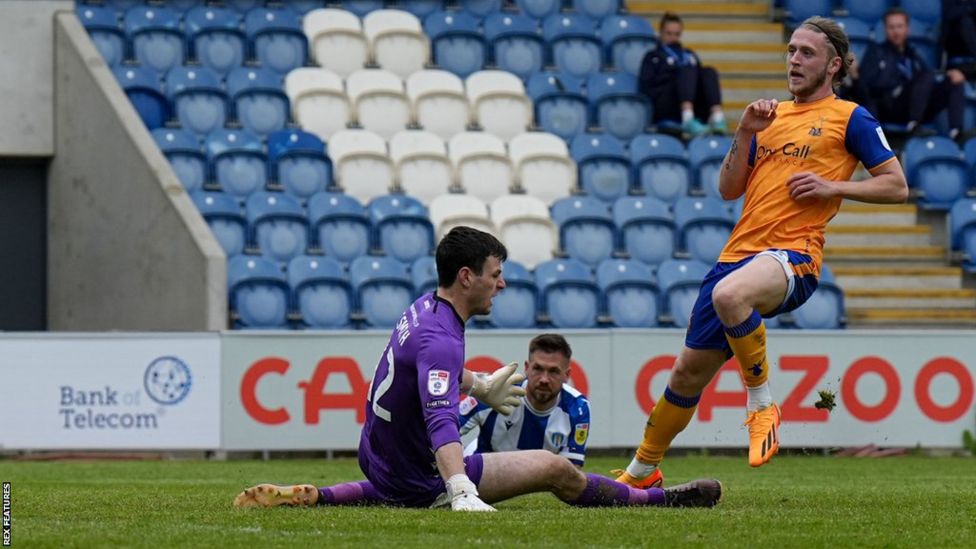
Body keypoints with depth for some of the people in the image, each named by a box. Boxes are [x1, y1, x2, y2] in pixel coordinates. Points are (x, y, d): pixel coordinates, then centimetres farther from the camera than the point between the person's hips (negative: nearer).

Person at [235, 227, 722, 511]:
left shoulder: (424, 309, 3)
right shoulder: (440, 339, -28)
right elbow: (440, 421, -43)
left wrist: (480, 386, 42)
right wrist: (463, 494, -55)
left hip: (380, 460, 9)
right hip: (420, 482, -9)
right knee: (553, 468, -14)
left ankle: (306, 497, 25)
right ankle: (657, 498, -2)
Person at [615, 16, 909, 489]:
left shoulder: (849, 118, 5)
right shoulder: (772, 115, 22)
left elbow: (897, 186, 3)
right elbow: (729, 189, 19)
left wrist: (832, 187, -9)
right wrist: (745, 134, 4)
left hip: (794, 254, -6)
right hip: (739, 252, 6)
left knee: (729, 295, -40)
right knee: (688, 372, 8)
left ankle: (762, 405, -21)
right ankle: (642, 471, 26)